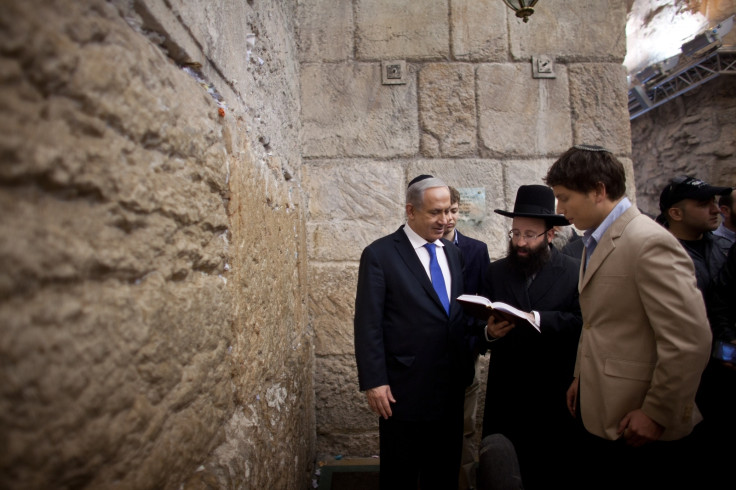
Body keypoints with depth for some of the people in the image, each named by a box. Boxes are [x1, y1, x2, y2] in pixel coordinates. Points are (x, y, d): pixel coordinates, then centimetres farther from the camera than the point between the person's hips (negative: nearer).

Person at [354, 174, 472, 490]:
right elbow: (368, 324, -11)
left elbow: (461, 313, 13)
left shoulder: (454, 253, 9)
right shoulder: (380, 254, -9)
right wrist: (373, 381, -15)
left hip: (451, 386, 5)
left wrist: (466, 367, 7)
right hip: (405, 388, -5)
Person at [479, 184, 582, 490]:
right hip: (505, 396, 2)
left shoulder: (575, 272, -2)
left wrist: (536, 318, -25)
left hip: (555, 396, -1)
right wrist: (489, 332, -20)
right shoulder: (495, 272, 5)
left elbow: (582, 323, -14)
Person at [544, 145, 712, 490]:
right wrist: (581, 377, 14)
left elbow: (690, 341, -22)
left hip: (638, 428, -8)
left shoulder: (649, 243, -20)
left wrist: (657, 413, -16)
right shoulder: (595, 241, 8)